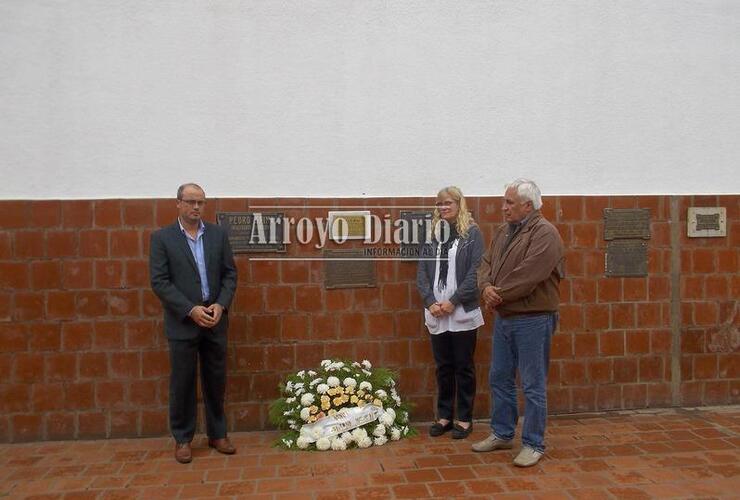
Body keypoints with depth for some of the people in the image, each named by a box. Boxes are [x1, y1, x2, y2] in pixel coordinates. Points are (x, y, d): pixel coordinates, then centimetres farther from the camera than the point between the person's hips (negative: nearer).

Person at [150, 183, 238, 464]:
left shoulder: (218, 234, 6)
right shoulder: (162, 238, -3)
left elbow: (230, 274, 6)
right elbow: (159, 282, -9)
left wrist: (221, 305, -9)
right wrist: (191, 310, -16)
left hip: (215, 320, 3)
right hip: (183, 322, -3)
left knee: (216, 381, 11)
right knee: (182, 383, 6)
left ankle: (217, 434, 26)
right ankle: (182, 439, 22)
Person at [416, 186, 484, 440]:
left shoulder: (472, 233, -1)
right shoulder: (431, 234, 10)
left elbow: (476, 272, -9)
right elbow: (422, 272, 6)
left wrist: (453, 301, -14)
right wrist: (430, 301, -8)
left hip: (462, 312, -3)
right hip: (436, 313, 3)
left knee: (464, 367, 7)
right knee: (443, 367, 12)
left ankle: (465, 418, 19)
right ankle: (444, 415, 25)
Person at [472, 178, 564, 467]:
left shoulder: (544, 233, -14)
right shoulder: (503, 232, 13)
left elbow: (528, 275, -23)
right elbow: (486, 263, 9)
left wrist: (498, 294, -14)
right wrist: (486, 287, -11)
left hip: (533, 319, -8)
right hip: (503, 317, 8)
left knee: (533, 385, 3)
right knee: (499, 378, 16)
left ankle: (533, 445, 16)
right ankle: (501, 434, 32)